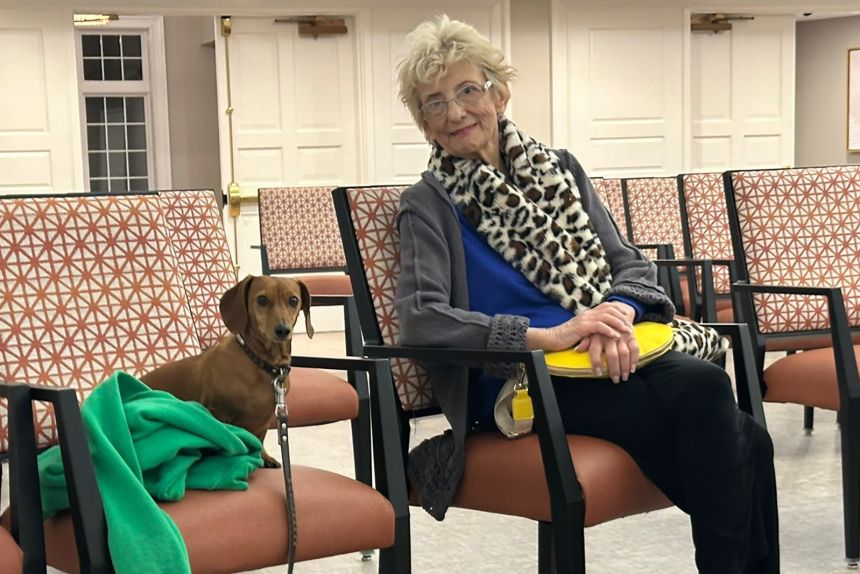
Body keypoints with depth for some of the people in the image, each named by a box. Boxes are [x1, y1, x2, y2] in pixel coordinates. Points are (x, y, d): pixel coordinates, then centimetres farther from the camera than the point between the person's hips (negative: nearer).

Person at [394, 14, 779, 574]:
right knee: (703, 394, -28)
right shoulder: (430, 205, 3)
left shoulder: (558, 168, 17)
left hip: (609, 358, 5)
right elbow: (420, 320, -11)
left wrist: (618, 312, -10)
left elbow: (633, 264, 14)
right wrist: (547, 336, -19)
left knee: (744, 441, -25)